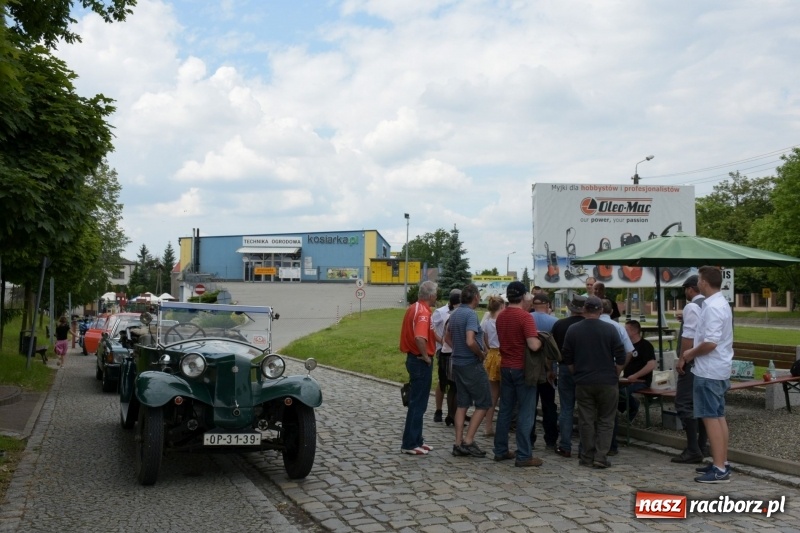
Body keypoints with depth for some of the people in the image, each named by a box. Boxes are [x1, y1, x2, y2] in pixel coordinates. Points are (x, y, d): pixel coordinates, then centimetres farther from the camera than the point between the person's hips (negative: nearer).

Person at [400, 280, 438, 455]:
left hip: (413, 358, 10)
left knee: (417, 402, 17)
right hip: (421, 362, -10)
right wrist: (425, 356, -21)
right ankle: (410, 444, 4)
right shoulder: (423, 312, -21)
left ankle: (416, 440, 25)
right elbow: (420, 338, -35)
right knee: (418, 404, -2)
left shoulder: (413, 308, 9)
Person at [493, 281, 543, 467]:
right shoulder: (525, 317, -16)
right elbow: (533, 345, -23)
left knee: (505, 410, 12)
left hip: (506, 367, 7)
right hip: (522, 368, -7)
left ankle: (500, 450, 18)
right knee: (525, 413, -1)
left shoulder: (501, 316, 7)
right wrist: (541, 340, -4)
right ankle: (523, 456, 1)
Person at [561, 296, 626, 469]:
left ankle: (587, 457, 12)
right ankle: (601, 457, 2)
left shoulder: (573, 330, -1)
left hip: (583, 383, 2)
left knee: (586, 420, 8)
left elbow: (567, 359, 4)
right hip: (607, 382, -1)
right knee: (606, 420, 8)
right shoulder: (610, 329, -6)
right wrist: (614, 375, 10)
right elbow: (621, 358, -4)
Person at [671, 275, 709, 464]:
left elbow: (689, 336, -21)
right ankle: (703, 446, 21)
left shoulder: (691, 307, -15)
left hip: (693, 362, -10)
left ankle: (693, 450, -6)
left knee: (684, 404, -6)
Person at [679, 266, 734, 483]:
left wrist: (690, 354, -11)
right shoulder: (721, 303, 13)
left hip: (709, 370, -10)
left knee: (711, 418, -6)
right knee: (719, 417, 15)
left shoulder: (712, 307, -20)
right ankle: (721, 463, 23)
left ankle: (719, 469, -3)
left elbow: (710, 343, -26)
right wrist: (692, 352, 12)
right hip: (719, 369, 10)